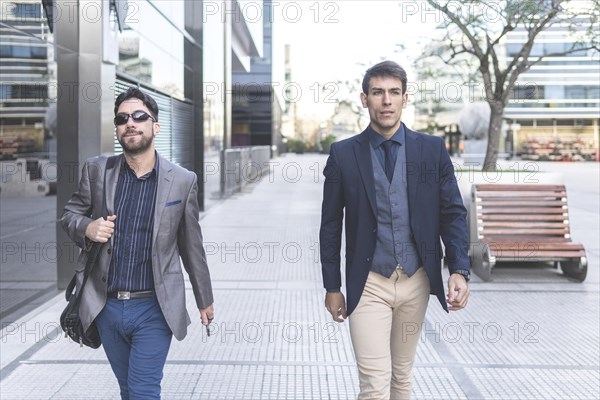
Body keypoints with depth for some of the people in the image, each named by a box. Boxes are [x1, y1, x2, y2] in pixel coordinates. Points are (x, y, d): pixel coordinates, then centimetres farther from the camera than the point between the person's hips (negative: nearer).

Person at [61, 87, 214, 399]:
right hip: (106, 306, 3)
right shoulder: (96, 170, 0)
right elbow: (70, 213, 12)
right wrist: (86, 227, -12)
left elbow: (192, 246, 4)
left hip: (154, 308, -3)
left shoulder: (183, 180, -4)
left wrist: (204, 300, 12)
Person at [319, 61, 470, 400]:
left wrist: (460, 271, -12)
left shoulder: (432, 149, 1)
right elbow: (331, 225, 1)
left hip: (417, 282, 2)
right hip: (369, 284, -2)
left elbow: (453, 213, 1)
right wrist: (332, 287, 2)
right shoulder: (343, 154, -3)